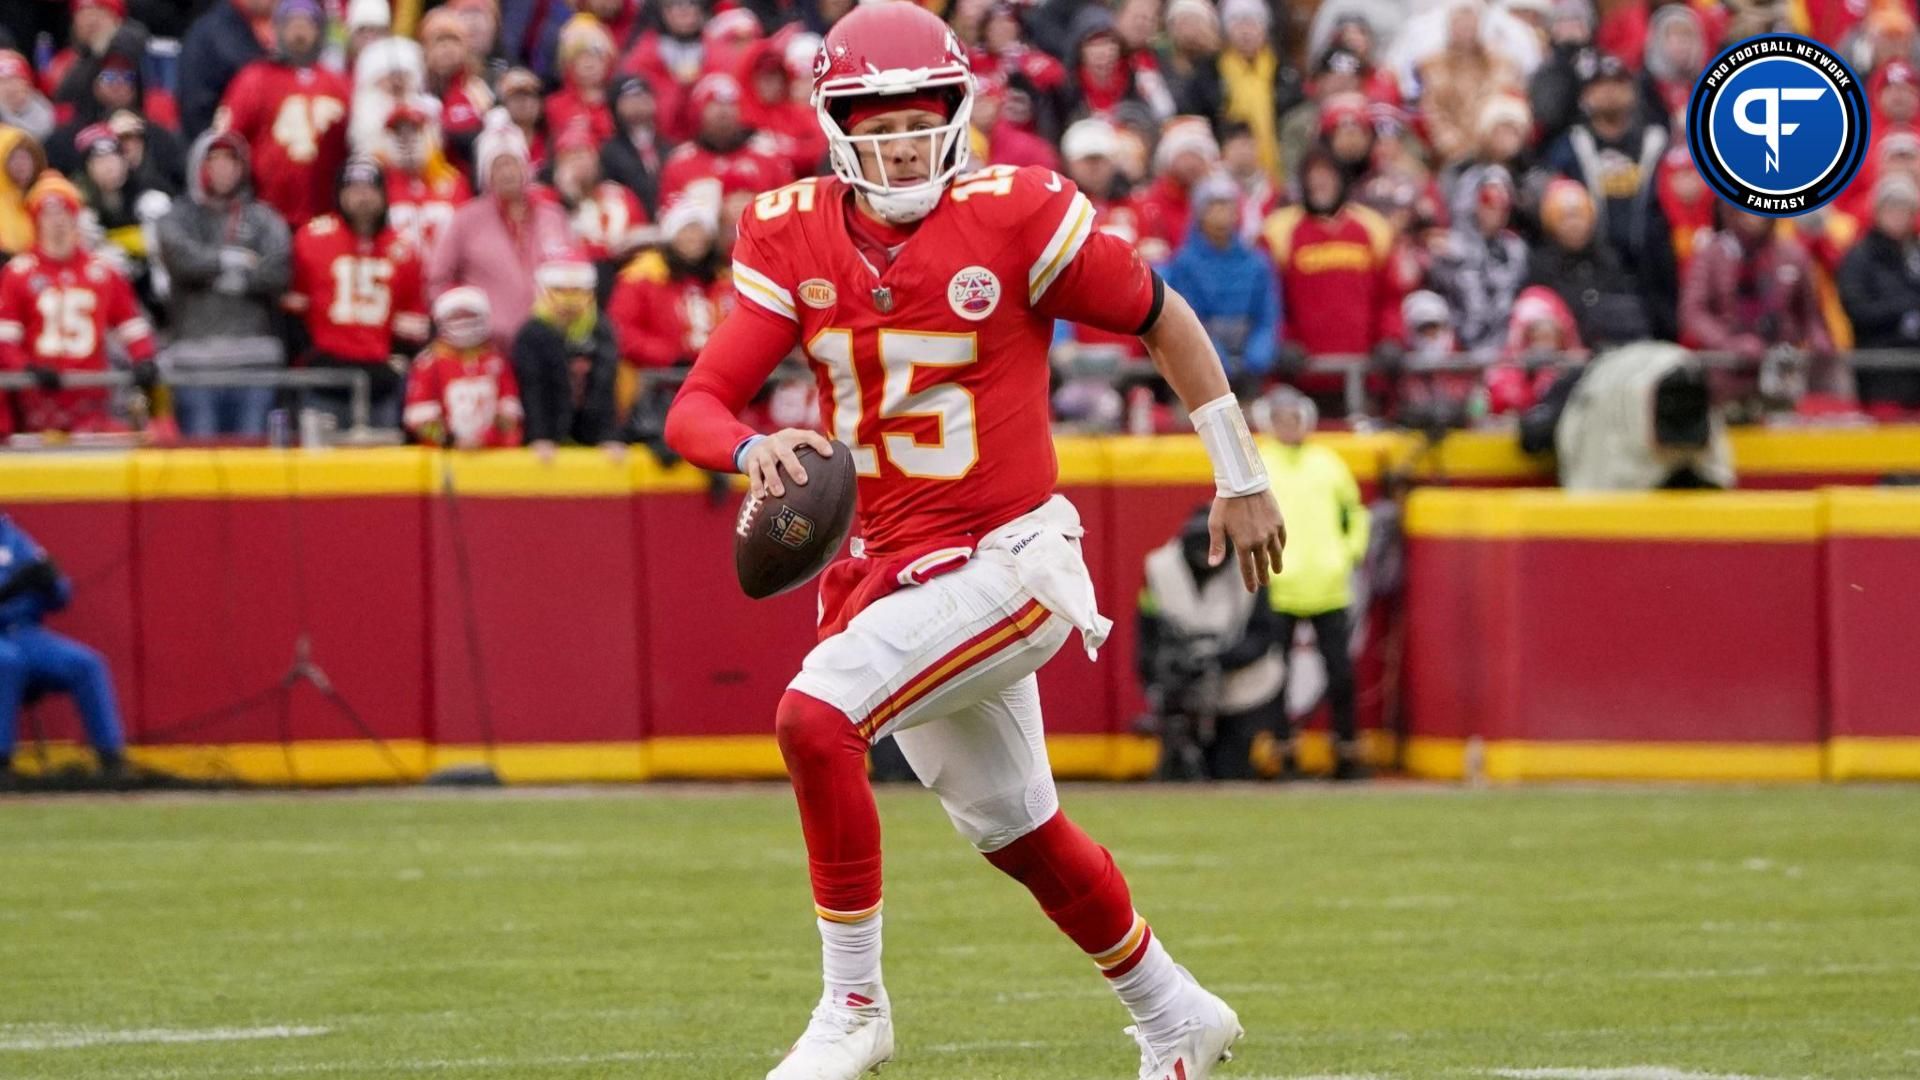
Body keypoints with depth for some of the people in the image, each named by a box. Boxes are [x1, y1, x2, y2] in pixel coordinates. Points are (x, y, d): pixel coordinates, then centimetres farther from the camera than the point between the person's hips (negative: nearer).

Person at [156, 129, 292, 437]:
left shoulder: (263, 219, 12)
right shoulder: (180, 218, 11)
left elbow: (278, 273, -4)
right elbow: (181, 260, -9)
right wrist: (232, 260, -1)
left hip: (254, 357, 1)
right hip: (195, 358, -1)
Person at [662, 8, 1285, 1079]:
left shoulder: (1014, 217, -14)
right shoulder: (795, 237, -2)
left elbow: (1164, 319, -1)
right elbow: (695, 408, -8)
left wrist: (1241, 477, 6)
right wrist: (755, 450, -31)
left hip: (1003, 561, -6)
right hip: (889, 567, 6)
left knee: (816, 717, -26)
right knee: (1021, 835, 19)